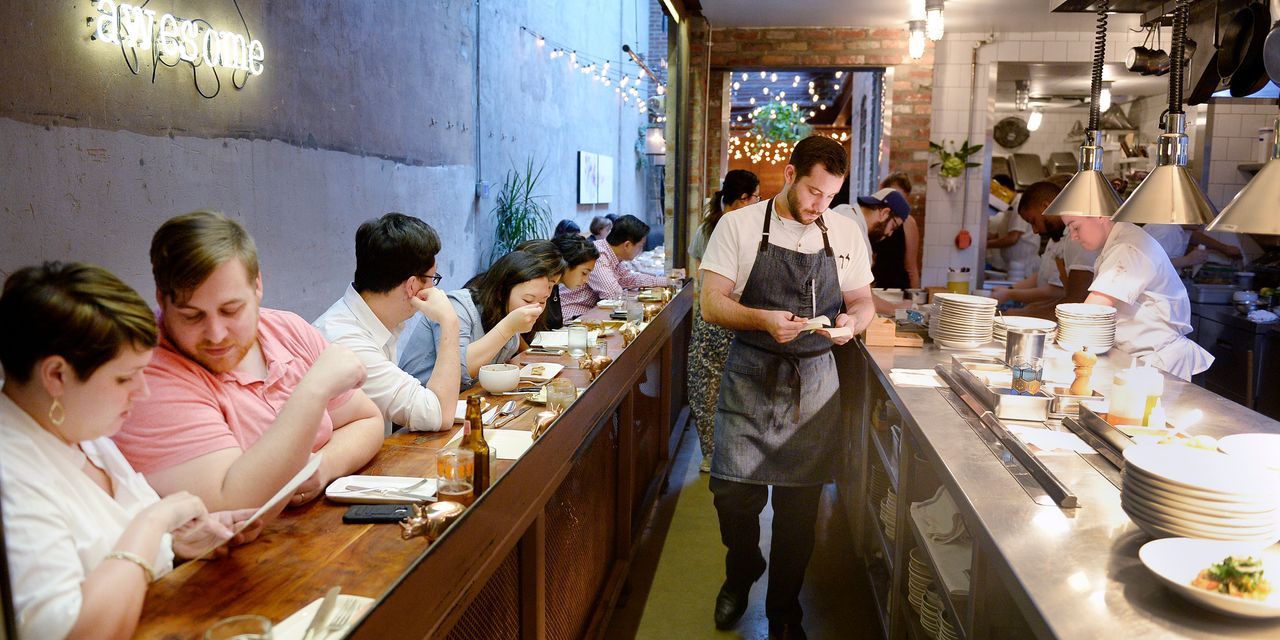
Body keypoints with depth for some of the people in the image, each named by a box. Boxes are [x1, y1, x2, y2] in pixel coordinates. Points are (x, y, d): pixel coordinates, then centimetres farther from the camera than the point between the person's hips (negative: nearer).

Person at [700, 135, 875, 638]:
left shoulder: (844, 233, 5)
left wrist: (852, 321, -11)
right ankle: (741, 574, 31)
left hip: (813, 382, 2)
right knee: (733, 490, -3)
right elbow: (712, 304, -7)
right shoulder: (739, 225, -4)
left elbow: (862, 301, 13)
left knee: (800, 502, 7)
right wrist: (764, 319, -25)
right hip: (749, 376, -2)